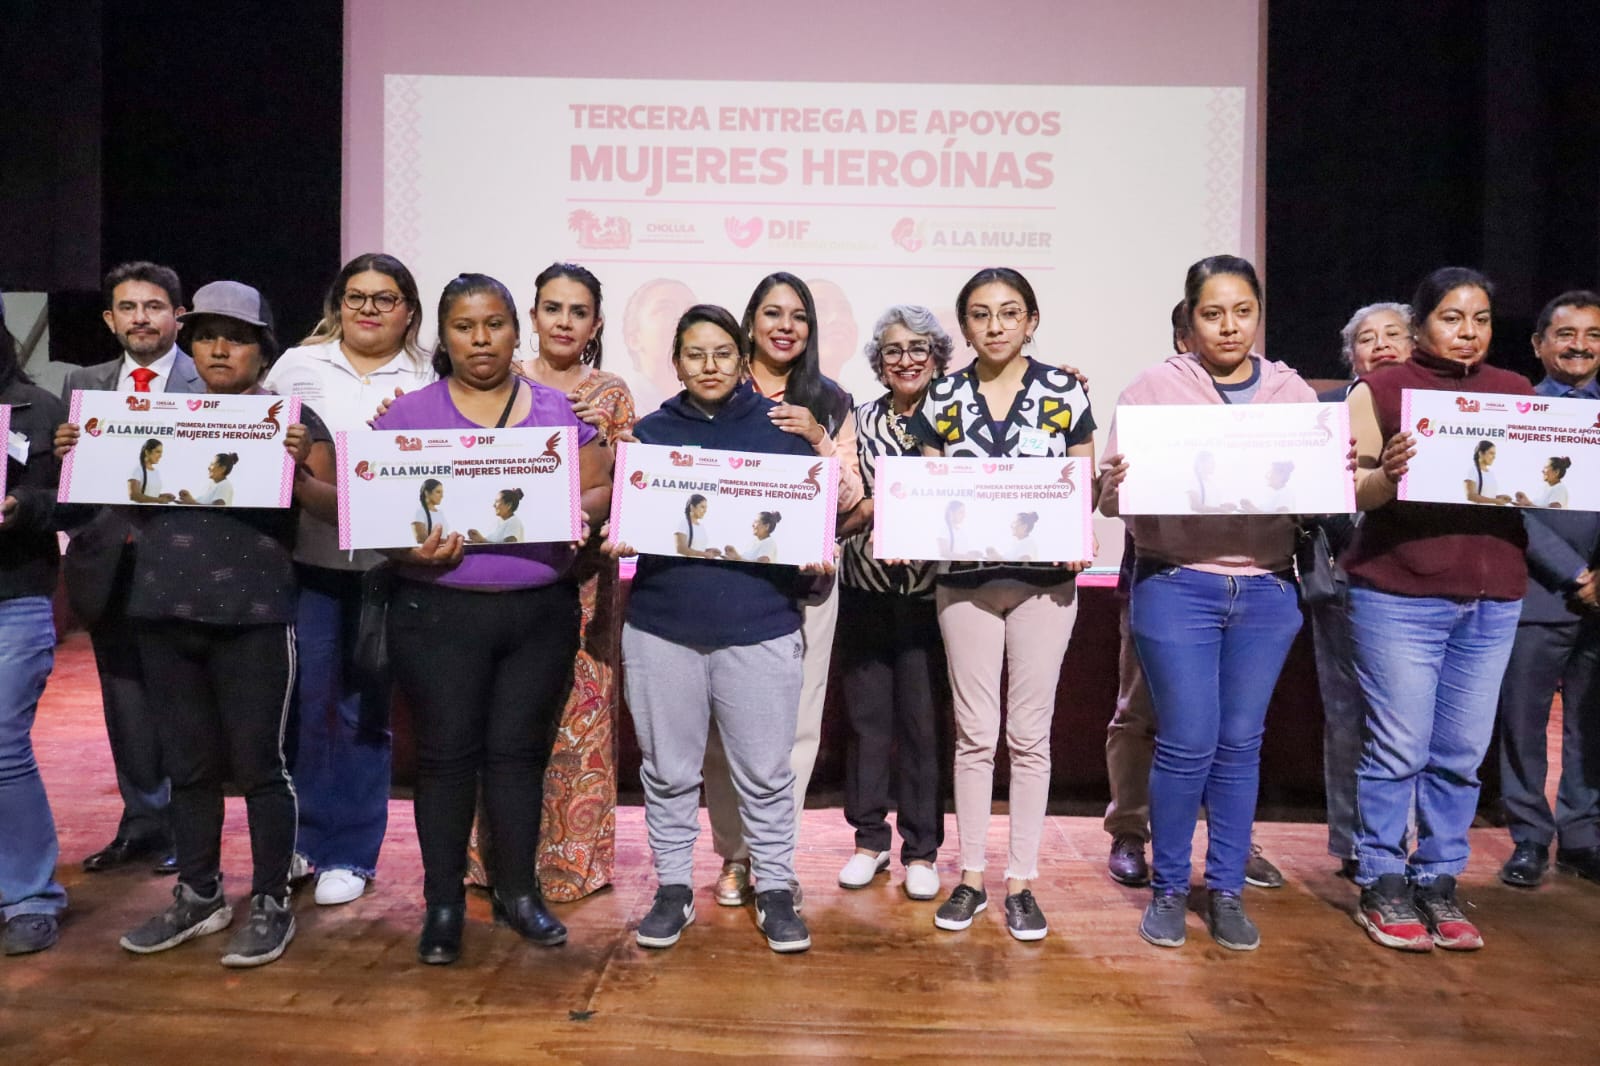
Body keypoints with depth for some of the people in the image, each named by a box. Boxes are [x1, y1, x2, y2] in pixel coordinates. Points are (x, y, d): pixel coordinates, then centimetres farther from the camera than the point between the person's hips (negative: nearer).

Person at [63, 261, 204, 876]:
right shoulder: (83, 384, 11)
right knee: (126, 703, 13)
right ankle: (142, 822, 27)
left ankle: (181, 827, 21)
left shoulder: (211, 382, -4)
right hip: (108, 565, 5)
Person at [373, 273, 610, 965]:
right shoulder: (408, 414, 4)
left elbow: (599, 490, 6)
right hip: (439, 610, -1)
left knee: (518, 750, 6)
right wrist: (410, 548, -18)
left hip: (541, 612, 1)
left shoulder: (559, 411, 9)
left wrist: (573, 514, -15)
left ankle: (518, 892, 23)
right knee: (447, 752, 3)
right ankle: (443, 903, 19)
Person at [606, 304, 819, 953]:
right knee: (669, 770, 11)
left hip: (759, 626, -1)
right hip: (662, 629, 2)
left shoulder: (780, 426, 6)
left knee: (765, 772, 6)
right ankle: (673, 887, 28)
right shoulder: (650, 433, 9)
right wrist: (619, 541, -12)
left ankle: (774, 889, 23)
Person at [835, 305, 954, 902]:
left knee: (925, 722, 3)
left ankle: (921, 850, 17)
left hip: (930, 593, -2)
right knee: (866, 717, 8)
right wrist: (870, 508, -14)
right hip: (866, 589, 2)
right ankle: (869, 839, 23)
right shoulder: (858, 421, 8)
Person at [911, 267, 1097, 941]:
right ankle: (970, 876, 19)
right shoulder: (943, 398, 5)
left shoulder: (1064, 393, 2)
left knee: (1029, 735, 5)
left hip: (1044, 580, -1)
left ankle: (1022, 881, 17)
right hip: (965, 579, 1)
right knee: (974, 733, 7)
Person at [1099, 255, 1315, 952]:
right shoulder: (1154, 388, 2)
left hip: (1266, 589, 3)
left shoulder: (1293, 392, 11)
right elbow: (1112, 498, -2)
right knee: (1187, 743, -2)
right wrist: (1118, 482, -24)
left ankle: (1227, 891, 23)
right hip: (1176, 586, -3)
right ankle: (1168, 889, 17)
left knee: (1241, 743, 8)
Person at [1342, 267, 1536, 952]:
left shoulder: (1516, 394, 14)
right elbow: (1352, 491, -5)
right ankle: (1381, 887, 13)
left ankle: (1439, 883, 21)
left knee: (1462, 753, 8)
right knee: (1398, 750, -1)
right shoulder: (1381, 391, 1)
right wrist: (1388, 475, -26)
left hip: (1493, 600, 4)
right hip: (1399, 595, -4)